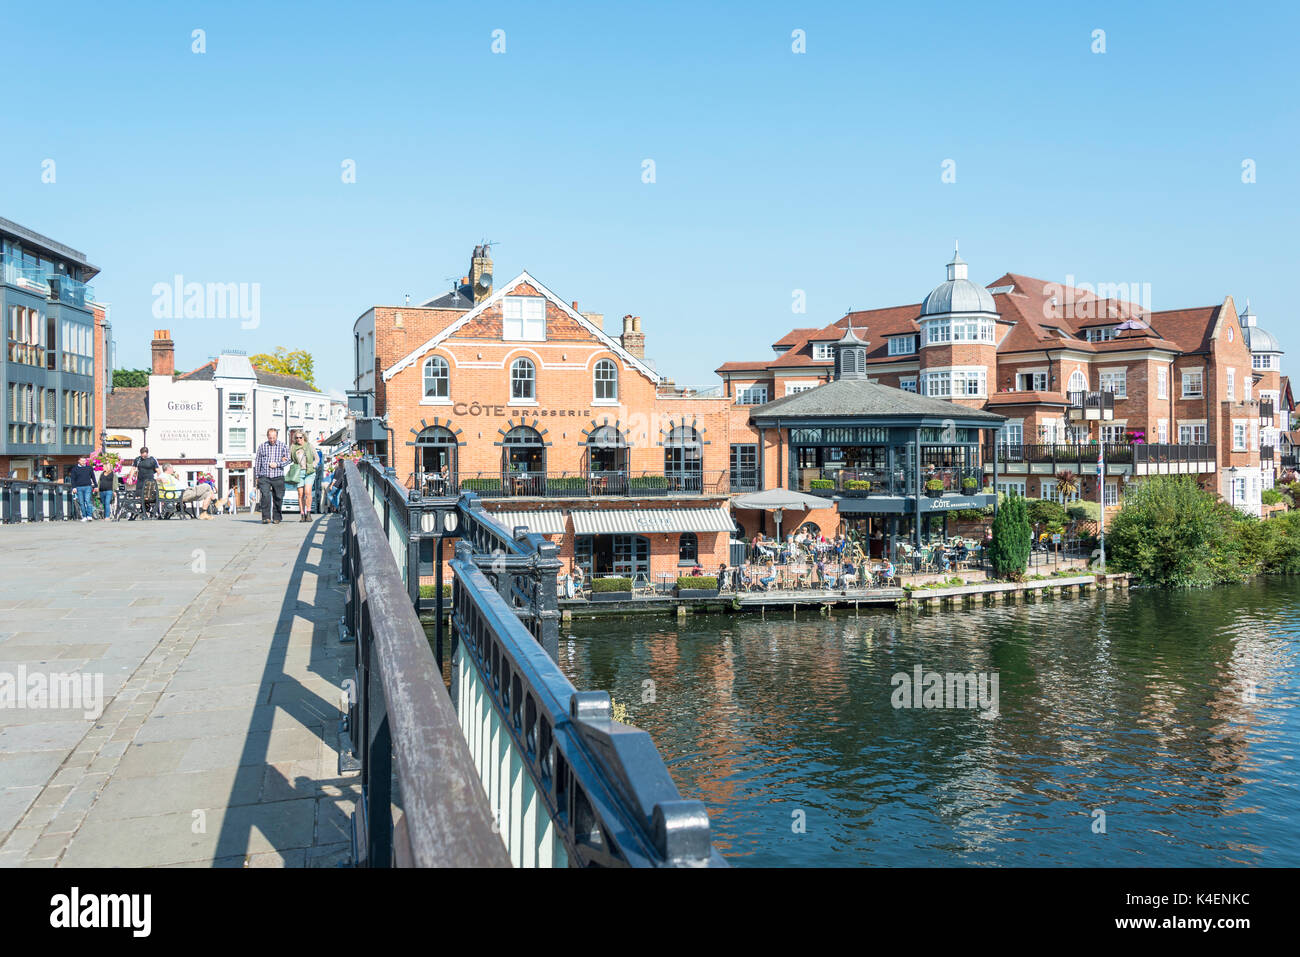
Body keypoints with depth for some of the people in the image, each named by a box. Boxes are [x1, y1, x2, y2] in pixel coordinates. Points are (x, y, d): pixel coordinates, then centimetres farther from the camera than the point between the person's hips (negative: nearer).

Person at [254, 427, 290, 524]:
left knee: (278, 498, 3)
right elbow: (257, 462, 14)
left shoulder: (283, 446, 7)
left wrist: (277, 464, -13)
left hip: (278, 477, 0)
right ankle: (266, 517, -14)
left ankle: (276, 517, 16)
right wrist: (256, 476, 11)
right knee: (265, 496, -15)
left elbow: (287, 460, 3)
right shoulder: (262, 446, 10)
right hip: (264, 476, 0)